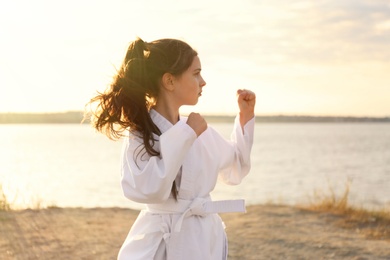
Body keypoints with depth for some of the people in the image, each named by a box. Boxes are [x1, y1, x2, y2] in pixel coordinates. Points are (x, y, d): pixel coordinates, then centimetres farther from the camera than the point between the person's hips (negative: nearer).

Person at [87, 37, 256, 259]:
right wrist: (184, 135, -22)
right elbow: (146, 189, -27)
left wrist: (246, 116, 12)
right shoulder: (140, 132, -10)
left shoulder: (200, 129, 6)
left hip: (205, 241, 6)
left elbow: (235, 170, 20)